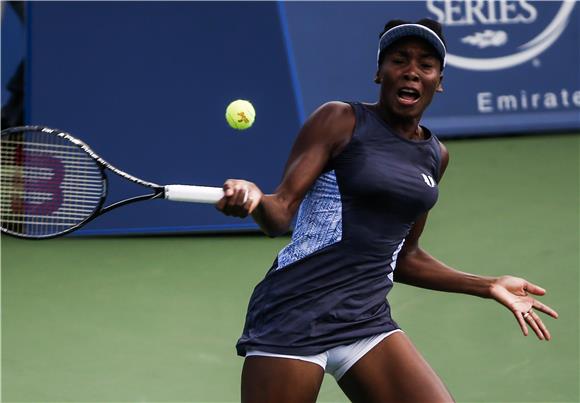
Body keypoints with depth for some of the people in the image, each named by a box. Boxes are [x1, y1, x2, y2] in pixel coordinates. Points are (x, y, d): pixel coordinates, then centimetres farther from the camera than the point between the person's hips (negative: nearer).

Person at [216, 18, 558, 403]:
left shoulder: (435, 156, 14)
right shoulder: (339, 120, -3)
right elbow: (280, 214, -9)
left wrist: (490, 286, 24)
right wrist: (253, 198, -31)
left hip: (368, 320, 5)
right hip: (293, 315, -5)